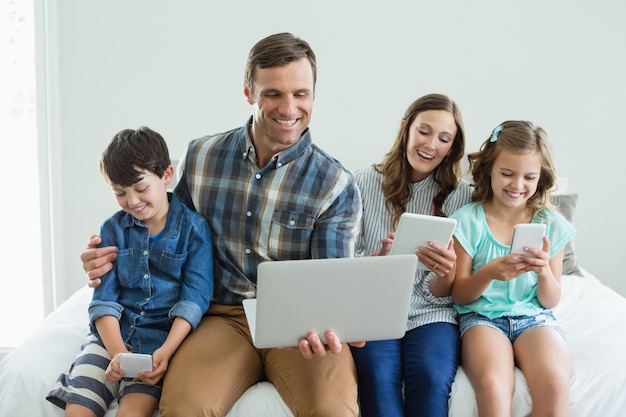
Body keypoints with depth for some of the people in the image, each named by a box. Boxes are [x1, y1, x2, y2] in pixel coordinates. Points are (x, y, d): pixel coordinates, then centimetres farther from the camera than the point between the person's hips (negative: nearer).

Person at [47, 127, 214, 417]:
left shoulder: (193, 227, -1)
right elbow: (104, 299, 3)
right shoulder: (112, 230, 8)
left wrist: (165, 352, -20)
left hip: (164, 337, -3)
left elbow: (194, 296, -6)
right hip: (113, 334, 3)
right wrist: (117, 353, -14)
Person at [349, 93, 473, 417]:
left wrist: (446, 272, -21)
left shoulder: (461, 195, 5)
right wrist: (378, 259, -19)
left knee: (431, 379, -30)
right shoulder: (364, 183, 2)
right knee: (378, 378, -32)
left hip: (430, 313, 1)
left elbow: (440, 295, 3)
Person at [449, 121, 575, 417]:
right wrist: (489, 273, -20)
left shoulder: (551, 225, 5)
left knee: (555, 383, -31)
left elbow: (550, 301, 8)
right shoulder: (468, 221, -2)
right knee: (492, 385, -36)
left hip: (534, 316, 2)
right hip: (482, 316, -2)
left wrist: (544, 271, -15)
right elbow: (459, 295, 1)